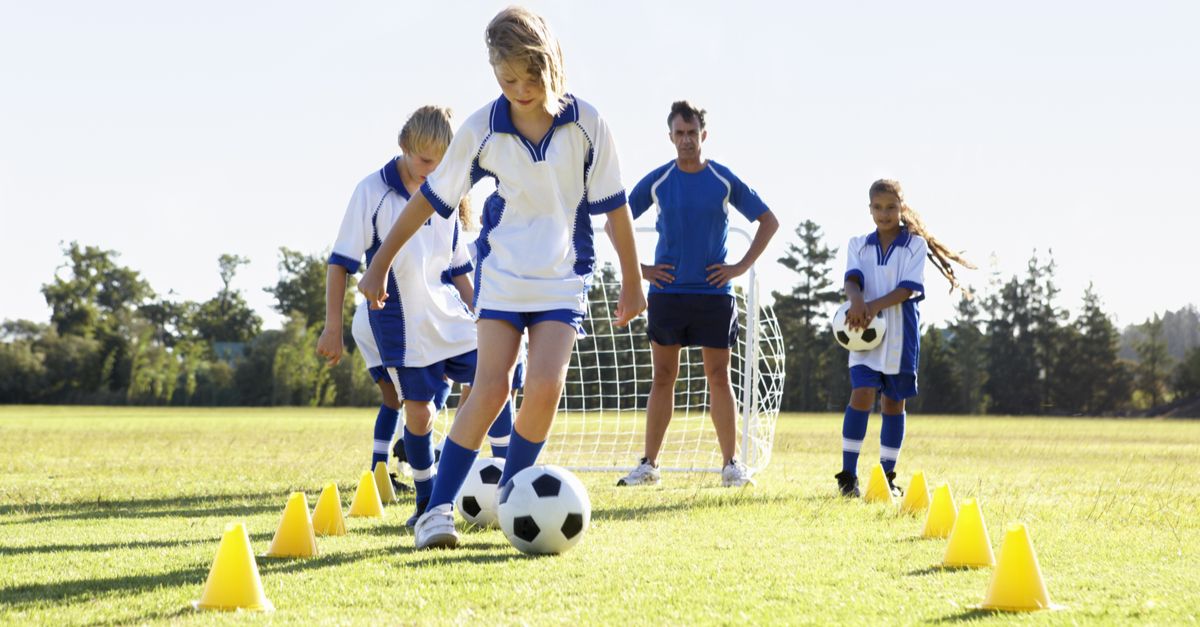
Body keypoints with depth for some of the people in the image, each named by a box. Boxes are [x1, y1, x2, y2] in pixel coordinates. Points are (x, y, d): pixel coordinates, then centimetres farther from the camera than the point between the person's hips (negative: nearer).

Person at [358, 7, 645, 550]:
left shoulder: (586, 123, -8)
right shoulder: (482, 129, -8)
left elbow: (612, 204, 1)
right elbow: (431, 197, 1)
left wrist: (631, 280, 7)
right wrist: (380, 263, 4)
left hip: (564, 280, 1)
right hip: (501, 275, 0)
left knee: (545, 387, -15)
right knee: (492, 388, -14)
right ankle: (438, 508, -10)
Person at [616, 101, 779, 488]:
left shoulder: (724, 181, 1)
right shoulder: (656, 181, 2)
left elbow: (768, 221, 9)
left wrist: (743, 266, 0)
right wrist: (637, 269, 2)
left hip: (714, 293, -1)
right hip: (667, 292, 1)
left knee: (718, 377, 1)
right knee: (662, 378, 2)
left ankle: (731, 465, 6)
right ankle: (649, 465, 5)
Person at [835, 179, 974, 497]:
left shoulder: (915, 245, 1)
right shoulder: (858, 245, 9)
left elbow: (909, 288, -10)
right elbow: (852, 279, -7)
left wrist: (875, 306, -25)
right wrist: (857, 299, -30)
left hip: (900, 335, 0)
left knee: (894, 402, 6)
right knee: (861, 394, -14)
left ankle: (887, 476, 16)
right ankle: (848, 475, -12)